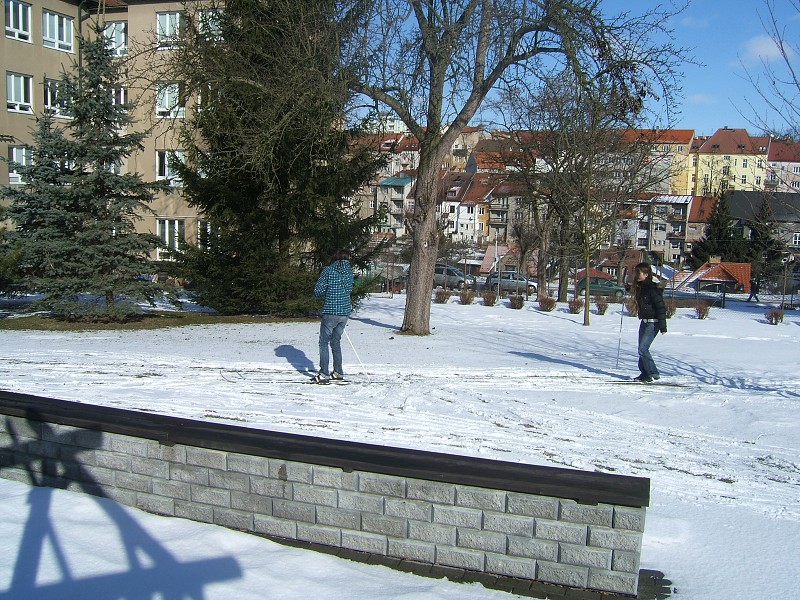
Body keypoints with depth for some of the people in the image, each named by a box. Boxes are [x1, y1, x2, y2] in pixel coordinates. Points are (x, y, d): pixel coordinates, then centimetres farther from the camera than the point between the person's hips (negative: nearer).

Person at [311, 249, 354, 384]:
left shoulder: (328, 270, -8)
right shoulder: (349, 272, 5)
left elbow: (317, 291, -7)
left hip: (330, 312, -5)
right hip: (345, 312, 5)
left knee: (324, 342, 2)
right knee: (336, 341, 18)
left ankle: (324, 374, -2)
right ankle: (338, 372, 21)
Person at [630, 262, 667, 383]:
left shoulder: (651, 288, -18)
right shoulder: (639, 287, 9)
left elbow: (661, 307, -19)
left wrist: (663, 326, -20)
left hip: (653, 323, -9)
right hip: (644, 322, 9)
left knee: (643, 349, -12)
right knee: (642, 349, 10)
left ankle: (653, 373, -2)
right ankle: (645, 373, 18)